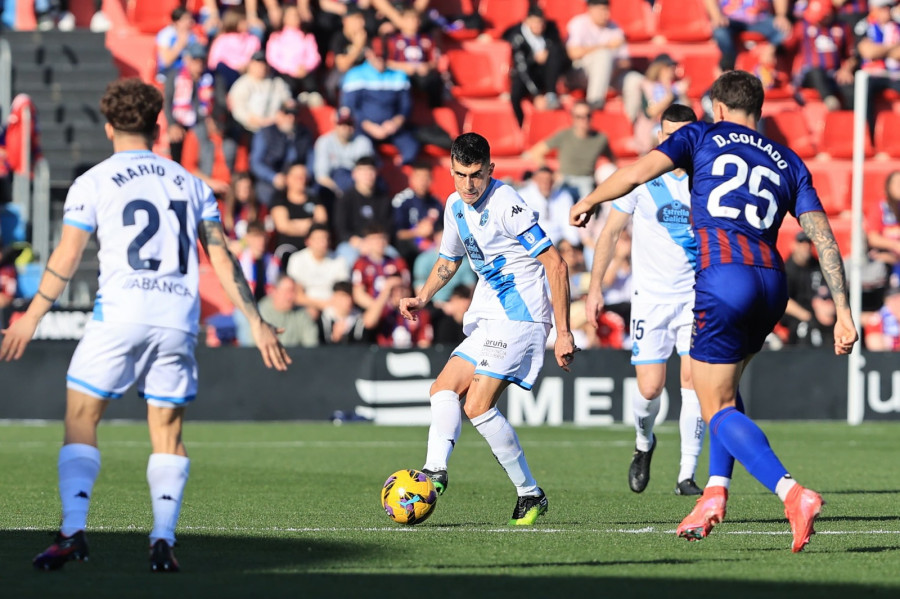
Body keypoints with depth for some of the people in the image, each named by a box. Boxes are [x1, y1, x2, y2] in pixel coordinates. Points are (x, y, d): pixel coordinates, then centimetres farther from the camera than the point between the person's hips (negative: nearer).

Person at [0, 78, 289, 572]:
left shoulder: (93, 183, 6)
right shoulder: (189, 183, 16)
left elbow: (66, 258, 0)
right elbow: (222, 259, 13)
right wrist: (256, 323, 15)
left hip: (119, 314, -3)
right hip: (179, 317, 3)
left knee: (81, 418, 5)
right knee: (167, 433, 10)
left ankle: (73, 531, -9)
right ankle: (163, 540, -4)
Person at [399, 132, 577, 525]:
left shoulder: (506, 204, -17)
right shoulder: (455, 206, 9)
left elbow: (555, 265, -17)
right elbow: (448, 260, 27)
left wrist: (563, 332, -18)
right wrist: (422, 298, 7)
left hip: (520, 317, -9)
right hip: (486, 318, 9)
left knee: (478, 405, -17)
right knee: (444, 389, -3)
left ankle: (530, 494, -8)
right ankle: (435, 471, -19)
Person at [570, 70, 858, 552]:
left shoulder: (703, 136, 13)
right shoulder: (788, 163, 22)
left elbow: (637, 172, 1)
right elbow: (823, 235, 12)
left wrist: (588, 202, 18)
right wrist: (842, 311, 10)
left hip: (722, 273, -5)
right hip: (772, 279, 5)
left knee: (717, 409, -1)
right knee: (724, 386, 29)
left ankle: (792, 494, -21)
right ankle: (716, 490, 16)